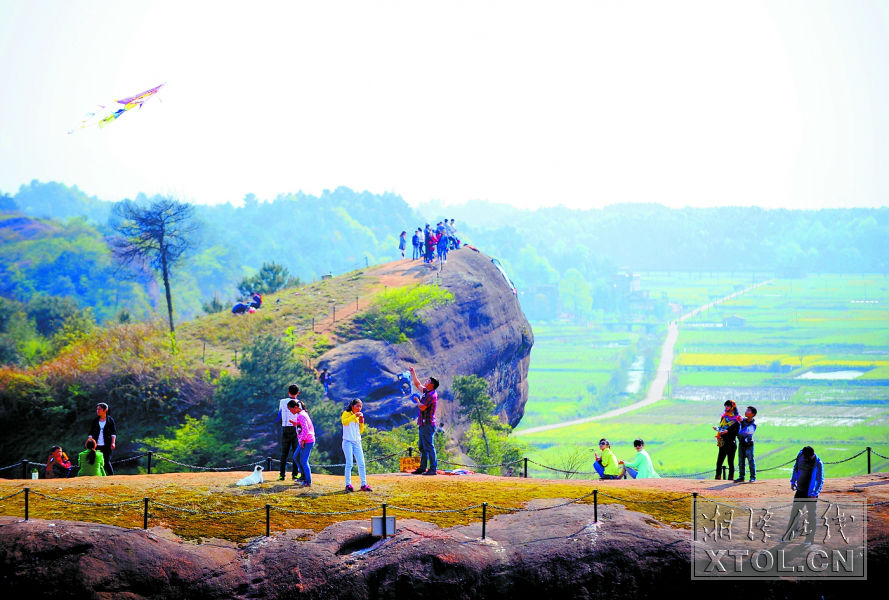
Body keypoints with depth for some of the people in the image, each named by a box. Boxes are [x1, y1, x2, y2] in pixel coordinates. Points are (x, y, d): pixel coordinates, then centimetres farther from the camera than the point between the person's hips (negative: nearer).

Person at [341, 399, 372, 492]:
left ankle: (364, 485, 4)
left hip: (357, 442, 6)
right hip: (348, 441, -5)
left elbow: (361, 431, 15)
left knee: (361, 464, 1)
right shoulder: (346, 413, 1)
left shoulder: (359, 416, 16)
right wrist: (354, 416, -24)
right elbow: (344, 421, -22)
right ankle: (348, 485, -7)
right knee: (349, 464, -9)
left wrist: (361, 422, 1)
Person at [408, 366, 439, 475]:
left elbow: (422, 407, -21)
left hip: (428, 424, -10)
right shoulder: (426, 392, 14)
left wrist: (417, 400, -2)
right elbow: (417, 384, 30)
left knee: (429, 446, -10)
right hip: (423, 424, 10)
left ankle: (433, 469, -11)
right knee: (422, 446, 14)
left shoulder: (431, 395, -15)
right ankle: (422, 468, 19)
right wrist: (413, 373, 28)